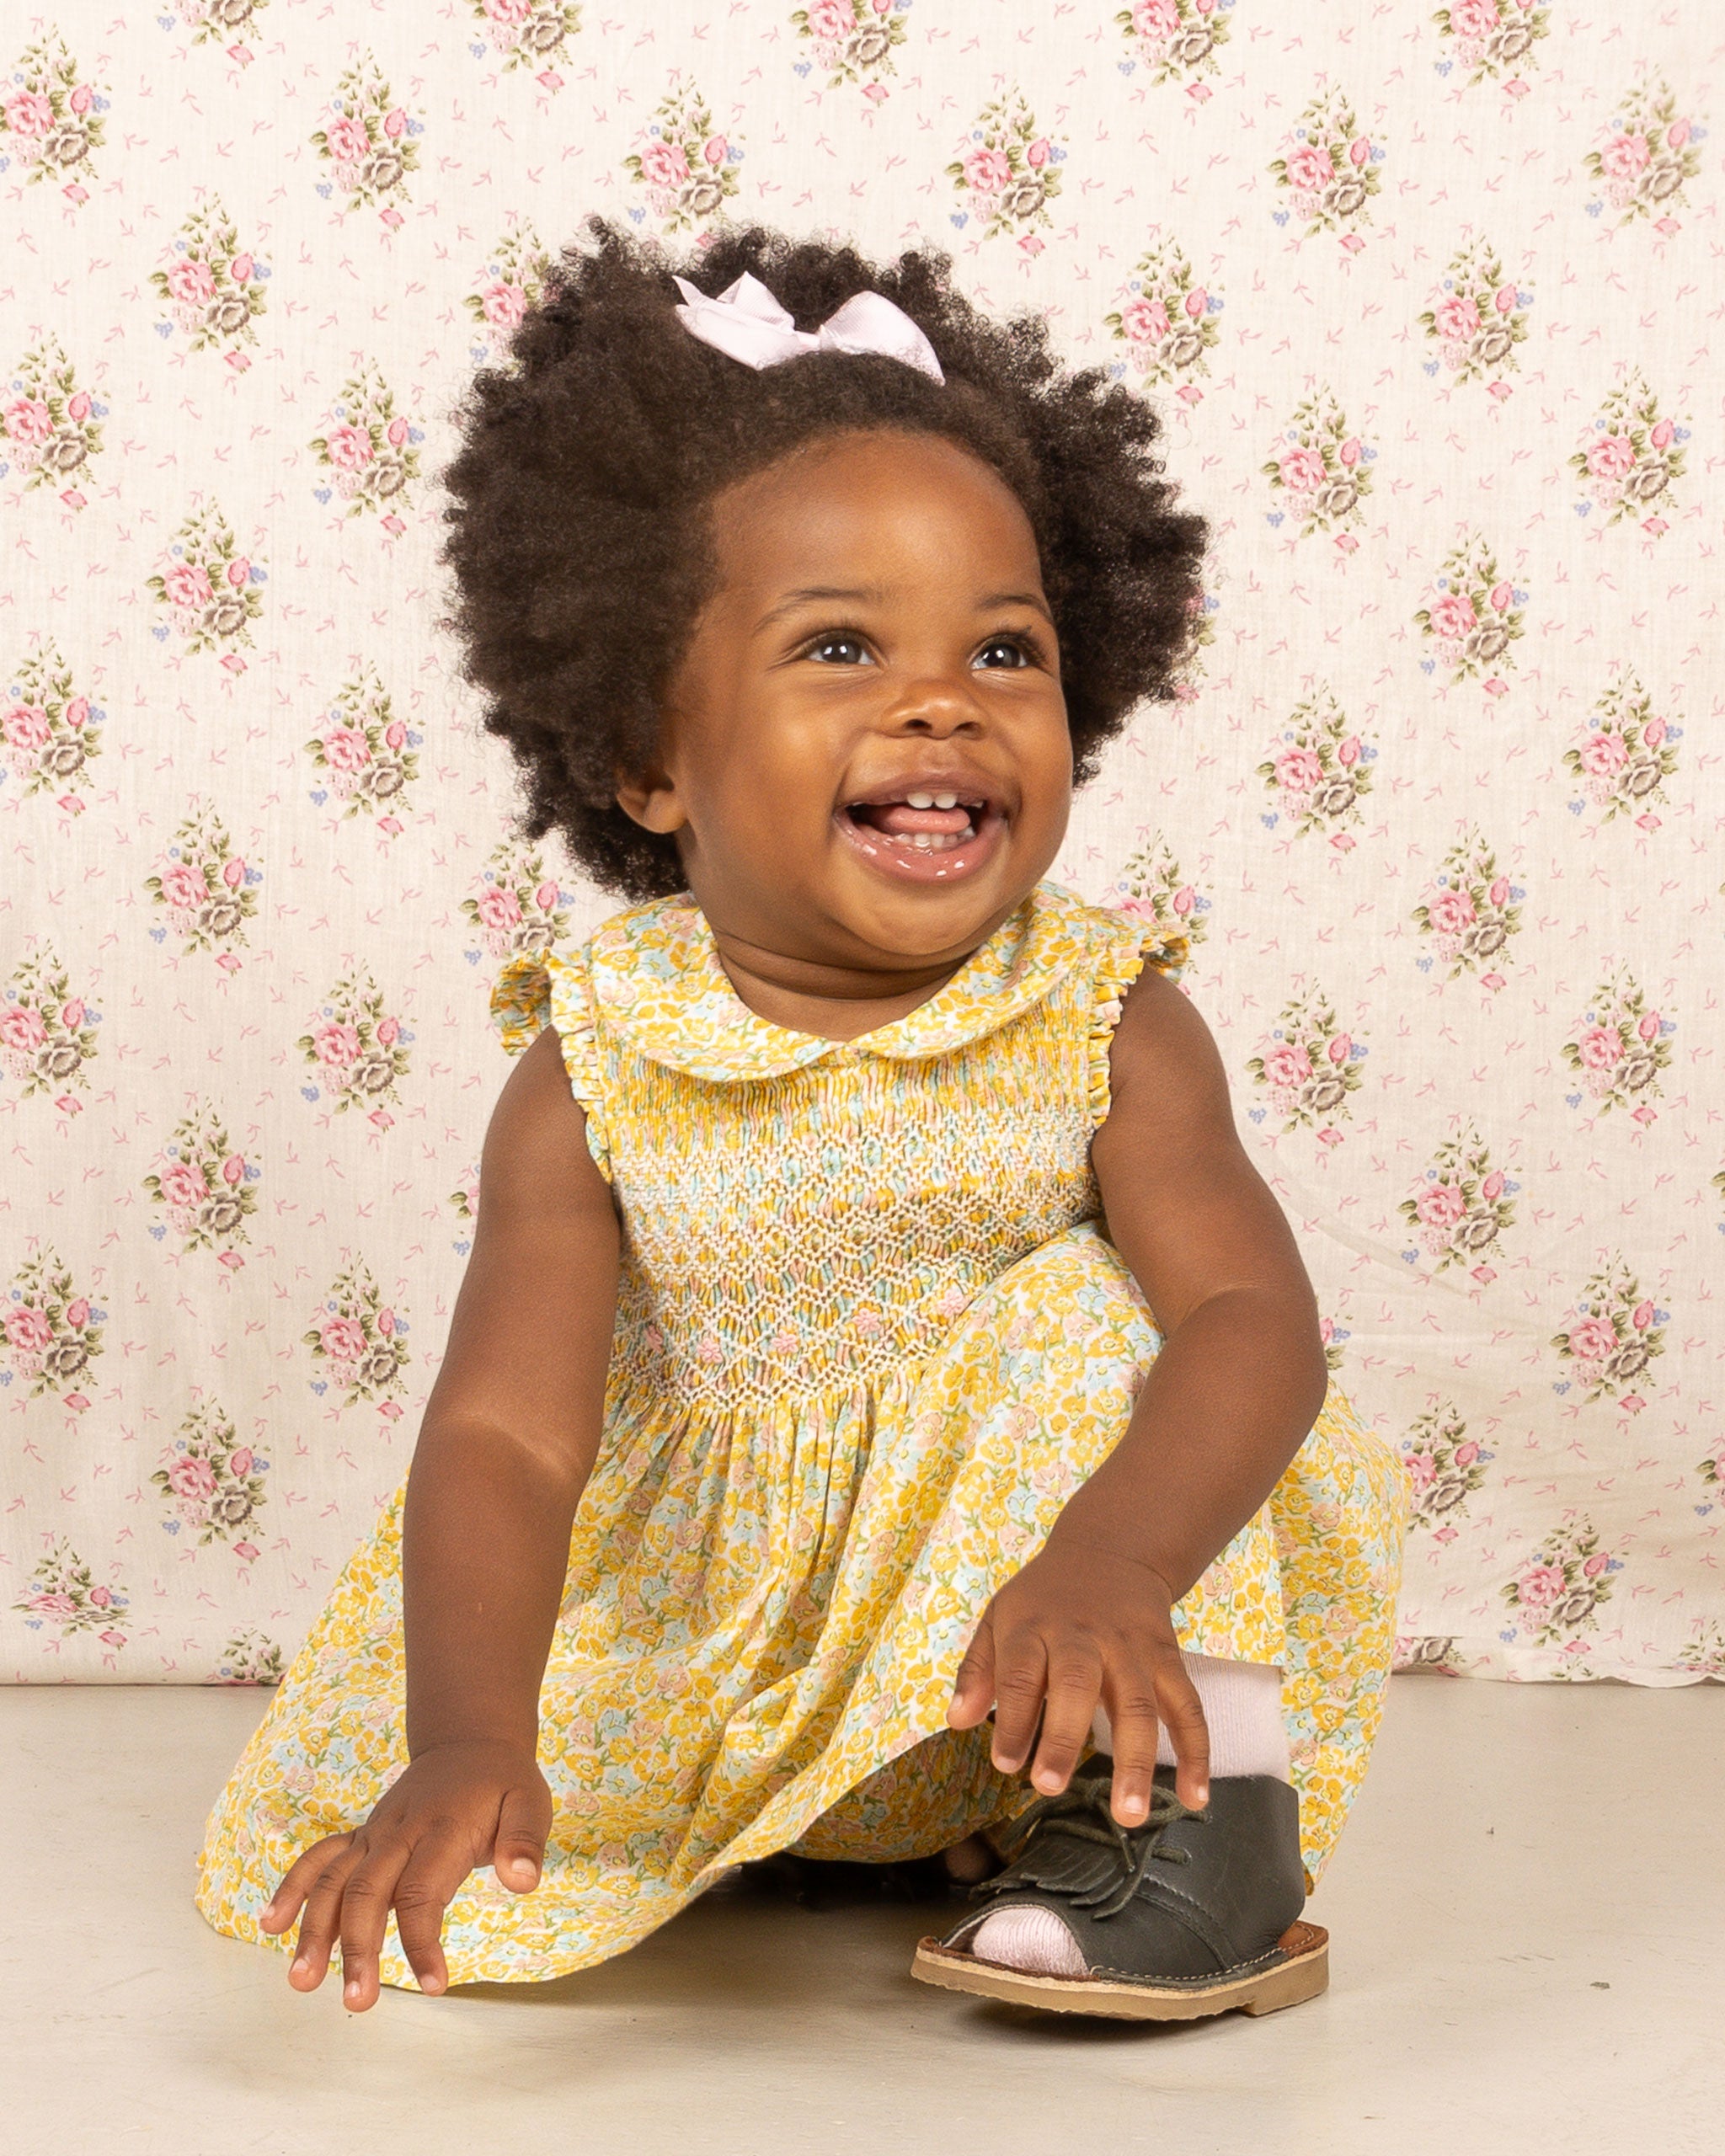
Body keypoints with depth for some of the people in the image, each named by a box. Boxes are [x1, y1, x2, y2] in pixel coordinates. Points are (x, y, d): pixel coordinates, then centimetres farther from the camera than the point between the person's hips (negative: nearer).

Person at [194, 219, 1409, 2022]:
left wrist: (1107, 1568, -48)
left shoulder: (1109, 1029, -13)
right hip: (699, 1651, 3)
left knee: (1081, 1315, -22)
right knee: (447, 1873, -11)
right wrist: (468, 1740, -38)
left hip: (1028, 1634, -3)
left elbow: (1252, 1320, -27)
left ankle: (1196, 1800, -20)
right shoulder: (598, 1075, -12)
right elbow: (504, 1434, -19)